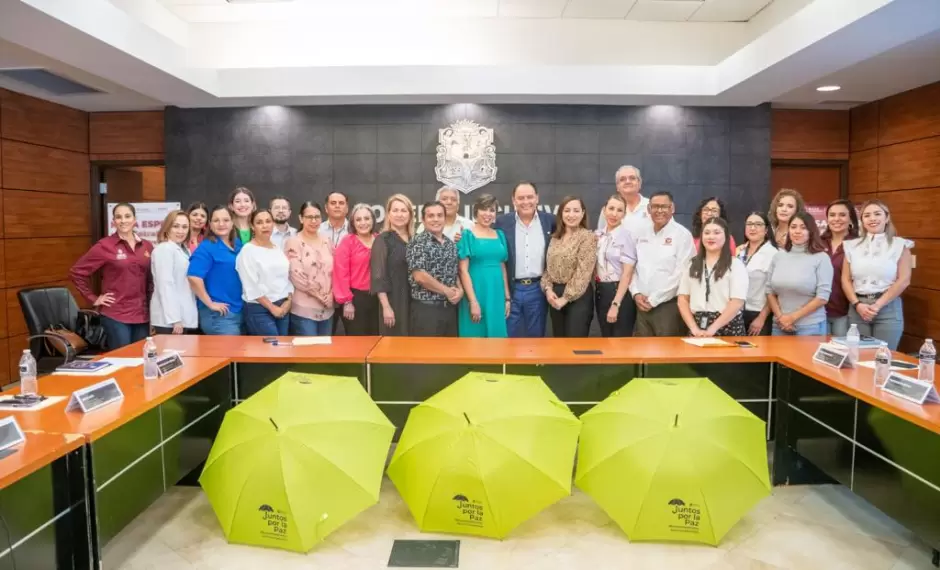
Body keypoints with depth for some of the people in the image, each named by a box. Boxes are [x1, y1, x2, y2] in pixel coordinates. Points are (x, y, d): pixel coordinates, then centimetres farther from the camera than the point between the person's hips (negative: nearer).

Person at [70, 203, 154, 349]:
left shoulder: (147, 246, 8)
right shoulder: (105, 245, -4)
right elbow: (77, 272, -3)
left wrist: (152, 308, 9)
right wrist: (93, 298, -5)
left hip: (142, 315, 4)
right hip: (115, 315, -4)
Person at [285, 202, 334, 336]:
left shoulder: (326, 243, 12)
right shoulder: (293, 242, -6)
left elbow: (333, 271, 13)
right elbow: (297, 275, -13)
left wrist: (330, 294, -2)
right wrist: (320, 295, -11)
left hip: (326, 308, 6)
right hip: (304, 309, -6)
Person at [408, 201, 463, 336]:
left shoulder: (450, 244, 14)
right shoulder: (419, 242, -8)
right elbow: (420, 276, -17)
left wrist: (460, 290, -2)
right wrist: (447, 291, -9)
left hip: (450, 308, 7)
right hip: (426, 308, -7)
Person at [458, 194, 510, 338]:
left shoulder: (500, 235, 12)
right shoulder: (467, 234, -3)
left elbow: (503, 268, 15)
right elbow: (463, 270, -9)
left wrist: (507, 297, 9)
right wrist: (473, 301, -16)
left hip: (496, 295, 5)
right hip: (475, 295, -5)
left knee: (496, 334, 9)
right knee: (475, 335, 0)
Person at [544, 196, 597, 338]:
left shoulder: (587, 236, -8)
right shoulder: (555, 237, 12)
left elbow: (583, 272, -14)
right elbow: (548, 267, 12)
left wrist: (566, 297, -15)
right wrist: (548, 289, -5)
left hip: (578, 296, -6)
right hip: (555, 296, 6)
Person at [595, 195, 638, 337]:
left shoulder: (626, 236, -11)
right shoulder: (598, 235, 7)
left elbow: (627, 274, -14)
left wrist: (615, 304, -17)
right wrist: (597, 290, 5)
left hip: (620, 292, -6)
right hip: (601, 292, 6)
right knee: (605, 340, 14)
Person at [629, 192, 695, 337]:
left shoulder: (682, 235, -7)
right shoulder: (641, 233, 11)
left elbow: (680, 274, -13)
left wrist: (653, 300, -12)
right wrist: (636, 293, -4)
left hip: (669, 306, -5)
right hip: (643, 306, 5)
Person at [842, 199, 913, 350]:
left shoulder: (899, 245, 2)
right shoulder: (852, 246, 9)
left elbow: (904, 280, -5)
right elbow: (846, 279, 6)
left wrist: (878, 305, -10)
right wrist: (857, 304, -7)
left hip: (888, 308, -2)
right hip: (858, 308, 2)